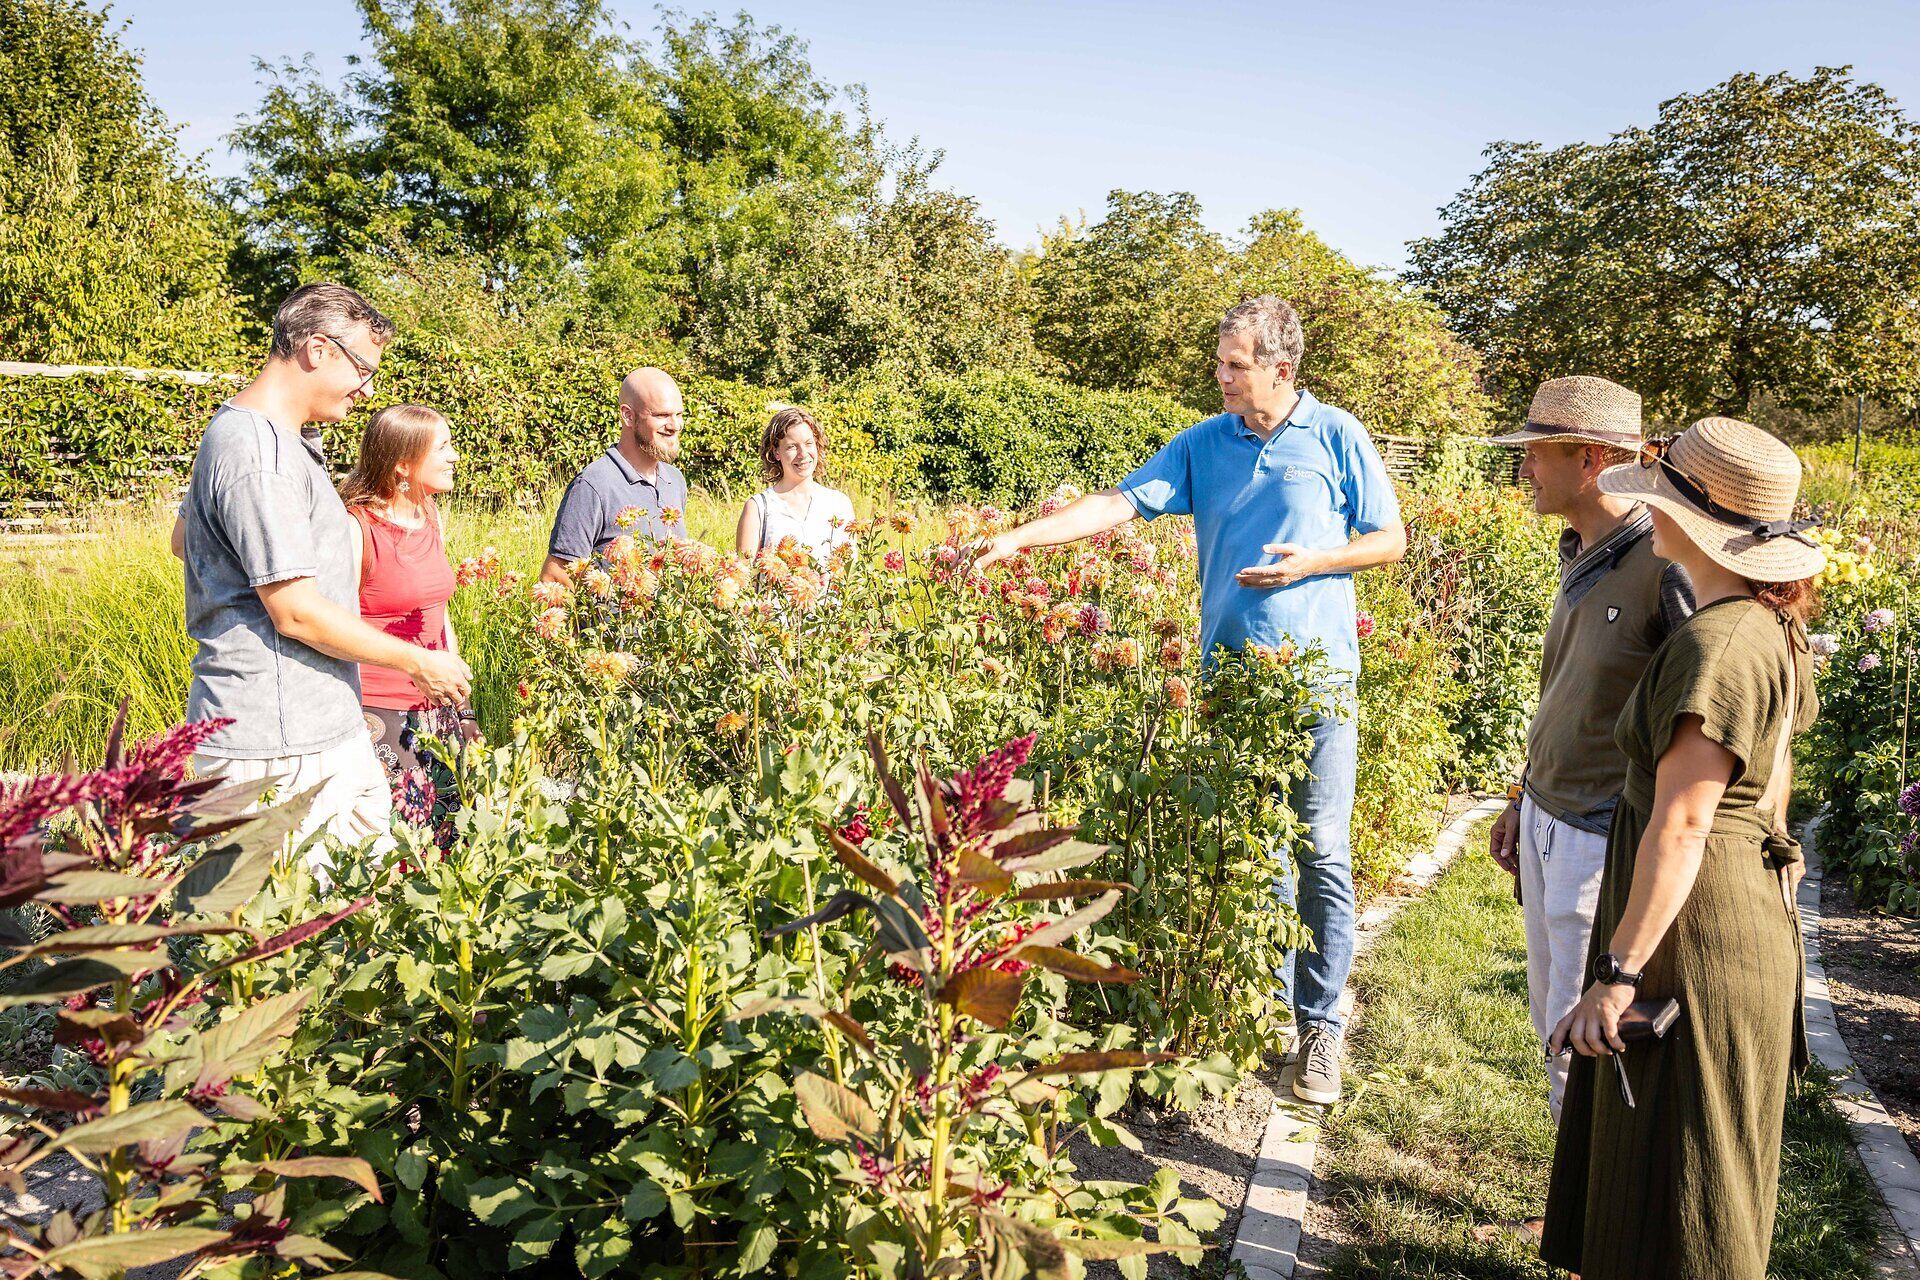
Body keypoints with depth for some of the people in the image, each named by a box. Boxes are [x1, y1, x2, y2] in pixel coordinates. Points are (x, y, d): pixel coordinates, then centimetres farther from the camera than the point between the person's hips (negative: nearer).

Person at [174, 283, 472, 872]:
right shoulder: (260, 454, -19)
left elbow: (185, 535, 30)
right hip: (277, 746, -11)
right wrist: (420, 663, -11)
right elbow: (298, 613, -22)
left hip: (326, 725, 11)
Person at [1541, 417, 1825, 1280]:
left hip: (1695, 928, -10)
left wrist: (1621, 972, -24)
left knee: (1678, 1172, 7)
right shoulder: (1769, 627, 6)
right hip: (1747, 909, 10)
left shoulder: (1716, 644, -24)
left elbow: (1681, 824, -26)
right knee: (1647, 1144, 24)